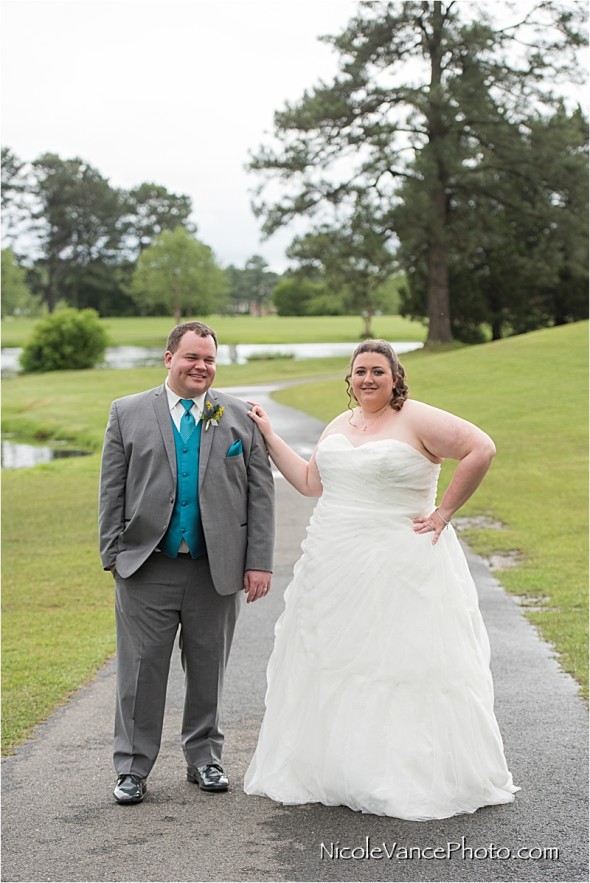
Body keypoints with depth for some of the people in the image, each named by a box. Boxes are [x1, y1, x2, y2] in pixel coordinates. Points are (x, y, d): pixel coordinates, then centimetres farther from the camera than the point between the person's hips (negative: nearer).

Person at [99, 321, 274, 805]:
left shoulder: (241, 417, 6)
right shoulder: (129, 413, 5)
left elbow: (260, 492, 3)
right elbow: (112, 491, 5)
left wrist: (259, 561, -3)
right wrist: (113, 555, -2)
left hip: (217, 569, 1)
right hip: (146, 569, -1)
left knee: (208, 670, 12)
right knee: (141, 670, 3)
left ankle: (204, 757, 27)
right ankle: (133, 767, 14)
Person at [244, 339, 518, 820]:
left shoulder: (416, 419, -9)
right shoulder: (339, 426, 13)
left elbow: (481, 448, -15)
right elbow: (311, 481, 19)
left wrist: (444, 511, -13)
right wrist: (269, 436, 18)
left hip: (402, 567, -7)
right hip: (337, 569, 7)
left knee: (405, 665, -2)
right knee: (336, 662, 11)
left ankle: (414, 777, 10)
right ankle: (335, 768, 23)